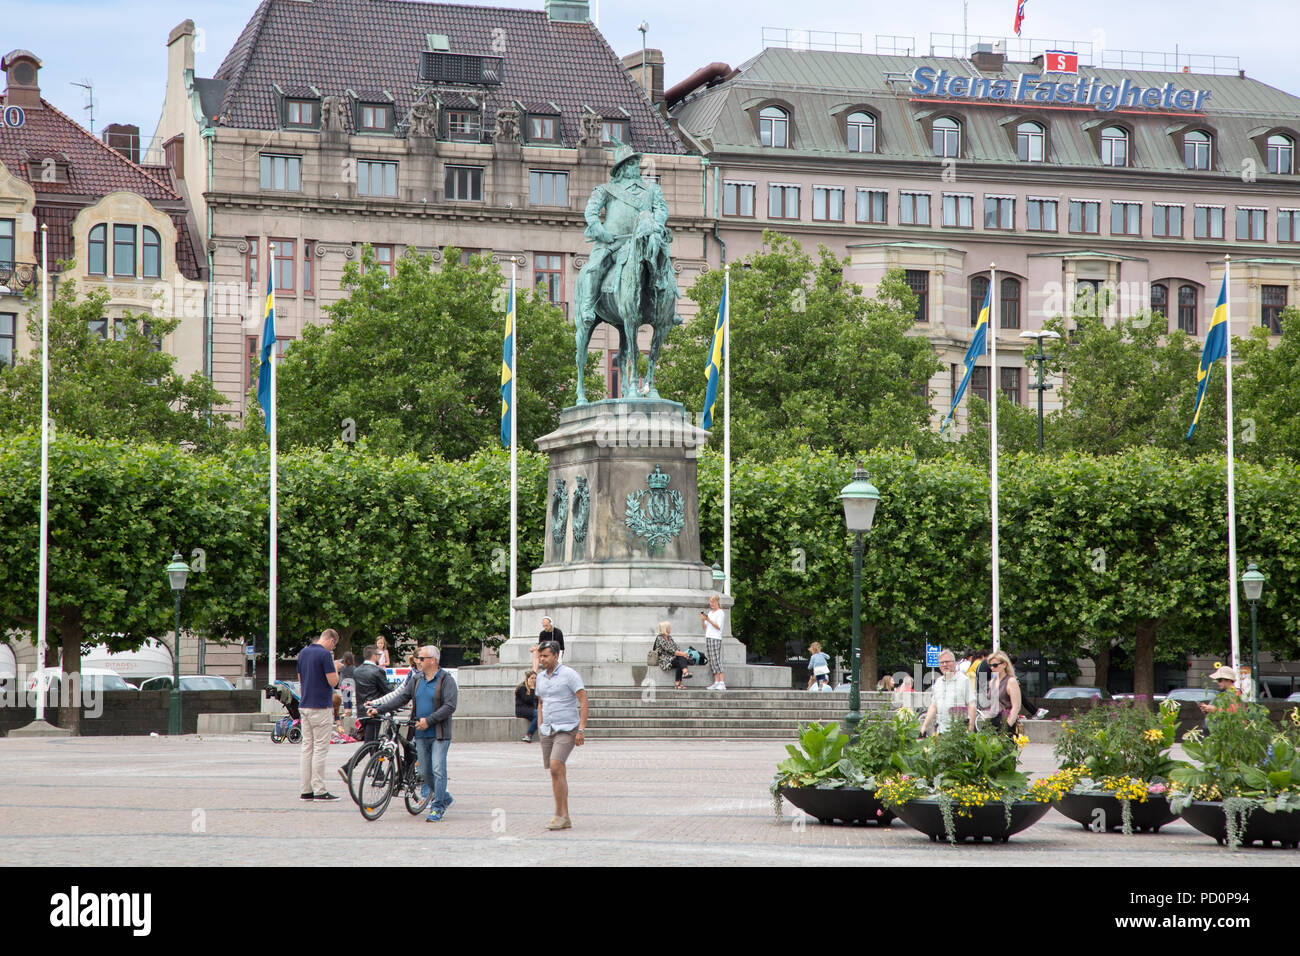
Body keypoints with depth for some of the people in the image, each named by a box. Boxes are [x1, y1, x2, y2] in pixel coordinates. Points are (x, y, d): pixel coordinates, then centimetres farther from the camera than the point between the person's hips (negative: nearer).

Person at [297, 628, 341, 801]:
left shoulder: (303, 653, 12)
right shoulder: (325, 654, -14)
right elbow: (333, 682, -16)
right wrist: (336, 668, 3)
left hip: (304, 706, 8)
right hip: (320, 707, -8)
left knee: (307, 747, 9)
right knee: (320, 748, -5)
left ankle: (306, 790, 9)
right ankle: (319, 791, -6)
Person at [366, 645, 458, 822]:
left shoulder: (446, 680, -7)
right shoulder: (416, 681, 13)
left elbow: (450, 706, -16)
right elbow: (400, 698, 12)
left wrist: (429, 720, -21)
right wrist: (379, 709, 1)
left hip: (439, 734, -6)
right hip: (421, 734, 7)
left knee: (438, 770, -12)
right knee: (425, 772, 9)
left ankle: (437, 808, -7)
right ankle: (444, 798, 29)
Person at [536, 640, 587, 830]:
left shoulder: (569, 674, -9)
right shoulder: (541, 677, 12)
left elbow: (583, 700, -11)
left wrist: (582, 729, -17)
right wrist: (540, 726, 15)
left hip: (567, 730, -7)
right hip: (548, 730, 7)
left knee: (555, 767, -21)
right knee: (558, 773, 6)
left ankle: (560, 814, -18)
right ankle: (563, 818, 10)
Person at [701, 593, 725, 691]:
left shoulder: (720, 612, -2)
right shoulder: (709, 612, 19)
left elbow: (718, 627, -11)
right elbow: (705, 627, 19)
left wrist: (708, 620, -18)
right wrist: (702, 620, 0)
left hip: (716, 638, -7)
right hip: (708, 638, 7)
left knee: (717, 660, -13)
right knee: (711, 661, 2)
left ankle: (722, 683, -15)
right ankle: (716, 682, 1)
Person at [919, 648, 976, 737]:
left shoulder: (964, 680, 0)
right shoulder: (938, 682, 19)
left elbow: (971, 706, -6)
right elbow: (933, 706, 22)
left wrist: (970, 729, -13)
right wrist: (924, 726, 13)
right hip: (941, 730, 5)